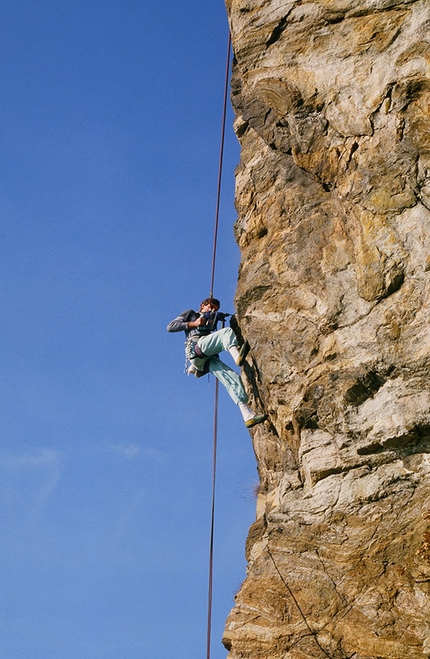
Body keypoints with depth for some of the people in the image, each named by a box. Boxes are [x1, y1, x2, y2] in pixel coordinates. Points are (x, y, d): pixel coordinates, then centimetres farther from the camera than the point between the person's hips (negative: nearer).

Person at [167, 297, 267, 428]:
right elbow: (170, 326, 13)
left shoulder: (211, 322, 41)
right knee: (227, 331, -26)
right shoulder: (190, 313, 26)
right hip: (196, 349, -6)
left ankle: (248, 416, -31)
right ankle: (237, 356, -57)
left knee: (233, 378, -18)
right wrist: (193, 324, 5)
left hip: (207, 359, 6)